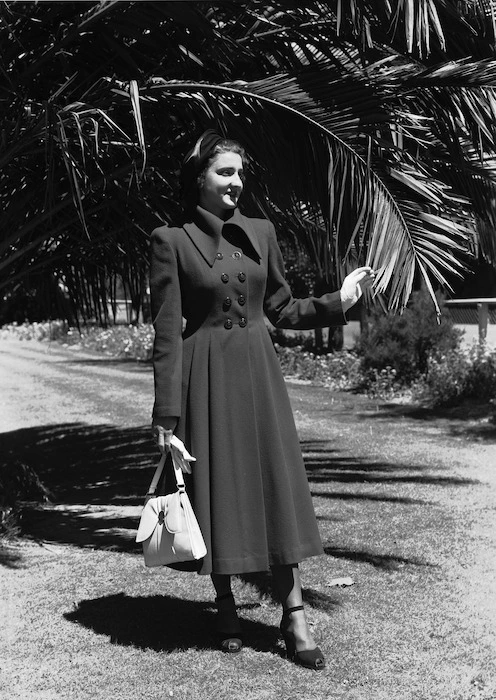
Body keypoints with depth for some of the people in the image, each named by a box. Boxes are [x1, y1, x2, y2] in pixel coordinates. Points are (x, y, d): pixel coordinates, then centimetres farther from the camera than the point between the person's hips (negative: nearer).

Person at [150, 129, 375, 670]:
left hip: (258, 372, 4)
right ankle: (224, 604, 22)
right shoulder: (171, 240, -4)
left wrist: (338, 301, 1)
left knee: (277, 483, 1)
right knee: (216, 485, 3)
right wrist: (166, 411, -9)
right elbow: (167, 332, -7)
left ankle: (293, 613, 8)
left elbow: (283, 310, 15)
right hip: (205, 377, -3)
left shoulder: (261, 232, 9)